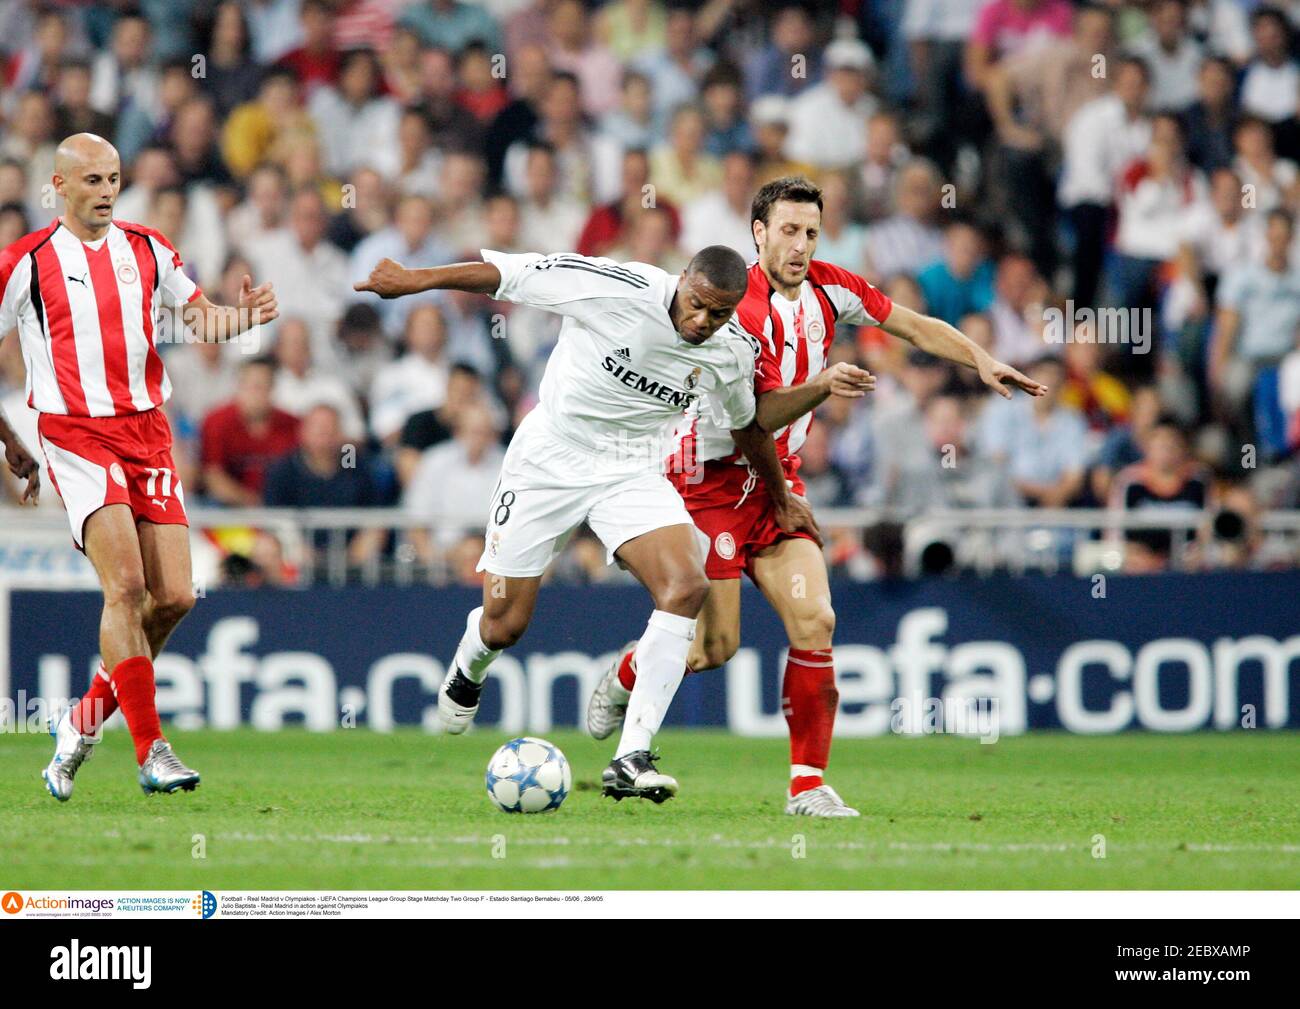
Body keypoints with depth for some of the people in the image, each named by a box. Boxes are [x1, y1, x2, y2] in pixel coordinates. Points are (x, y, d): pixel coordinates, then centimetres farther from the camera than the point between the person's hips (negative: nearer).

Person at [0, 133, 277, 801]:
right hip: (76, 437, -5)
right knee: (126, 585, -19)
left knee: (174, 596, -4)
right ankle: (150, 751, -17)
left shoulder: (147, 249, 12)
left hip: (147, 432, 5)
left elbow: (201, 318, 18)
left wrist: (244, 314, -5)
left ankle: (86, 721, 15)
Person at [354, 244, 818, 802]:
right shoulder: (615, 288, -24)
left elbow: (747, 423, 14)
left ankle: (630, 760, -23)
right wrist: (414, 280, -12)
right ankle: (468, 669, 44)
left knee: (687, 587, -24)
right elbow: (508, 274, -15)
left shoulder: (733, 354, -8)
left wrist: (780, 496, 26)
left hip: (633, 473, 3)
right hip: (549, 461, -3)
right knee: (503, 626, 1)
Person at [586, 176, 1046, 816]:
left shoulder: (828, 288, 0)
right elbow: (757, 417, -24)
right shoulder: (737, 311, -21)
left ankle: (808, 783, -6)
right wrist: (821, 386, -39)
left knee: (814, 621, -12)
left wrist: (984, 363, 1)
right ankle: (625, 675, 29)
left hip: (778, 479, 6)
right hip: (713, 481, -6)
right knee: (715, 646, -5)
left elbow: (916, 327, 11)